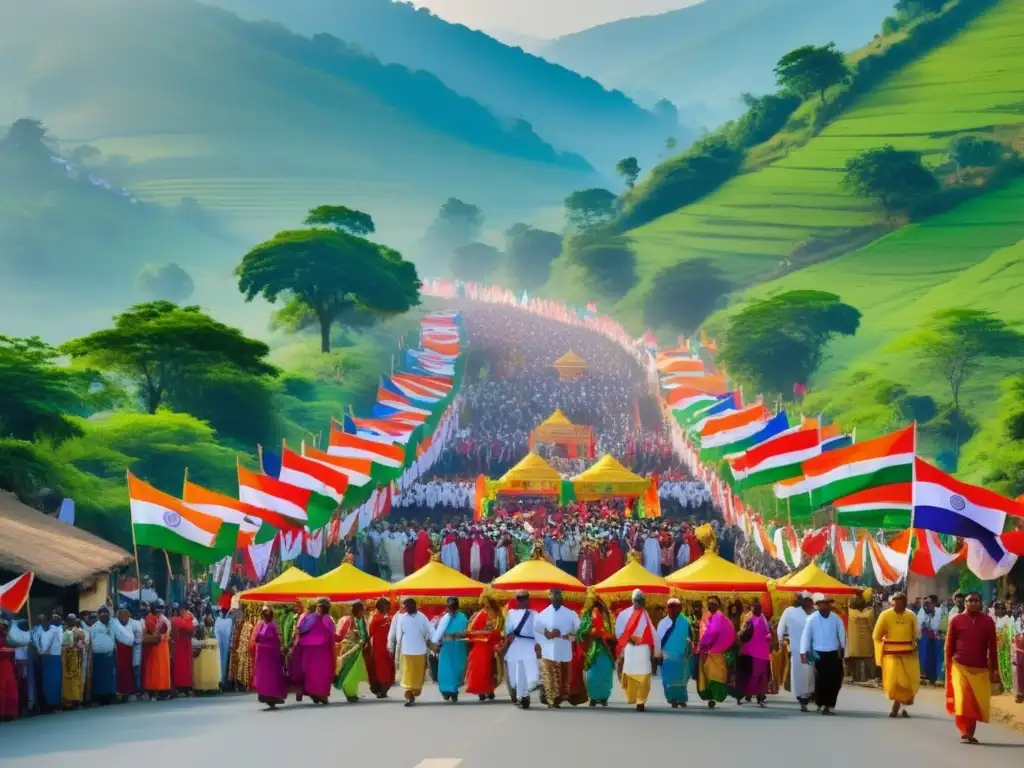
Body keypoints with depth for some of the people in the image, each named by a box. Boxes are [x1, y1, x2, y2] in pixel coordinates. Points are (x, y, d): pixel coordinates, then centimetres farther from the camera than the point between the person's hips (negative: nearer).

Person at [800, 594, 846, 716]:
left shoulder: (836, 618, 1)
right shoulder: (812, 619, -7)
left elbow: (841, 634, 6)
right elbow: (806, 636, -7)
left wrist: (842, 649, 0)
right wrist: (803, 653, -12)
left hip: (834, 654, 3)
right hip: (819, 654, -3)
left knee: (835, 680, 2)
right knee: (821, 680, -3)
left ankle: (830, 705, 13)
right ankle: (822, 704, 10)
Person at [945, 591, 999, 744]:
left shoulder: (988, 621, 2)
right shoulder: (956, 620, -1)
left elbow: (992, 647, 5)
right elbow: (949, 646, 4)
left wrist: (994, 670, 3)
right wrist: (948, 667, 0)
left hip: (981, 669, 2)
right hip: (960, 667, -2)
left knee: (978, 703, 3)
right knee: (963, 700, -13)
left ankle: (970, 732, 16)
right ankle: (965, 732, -11)